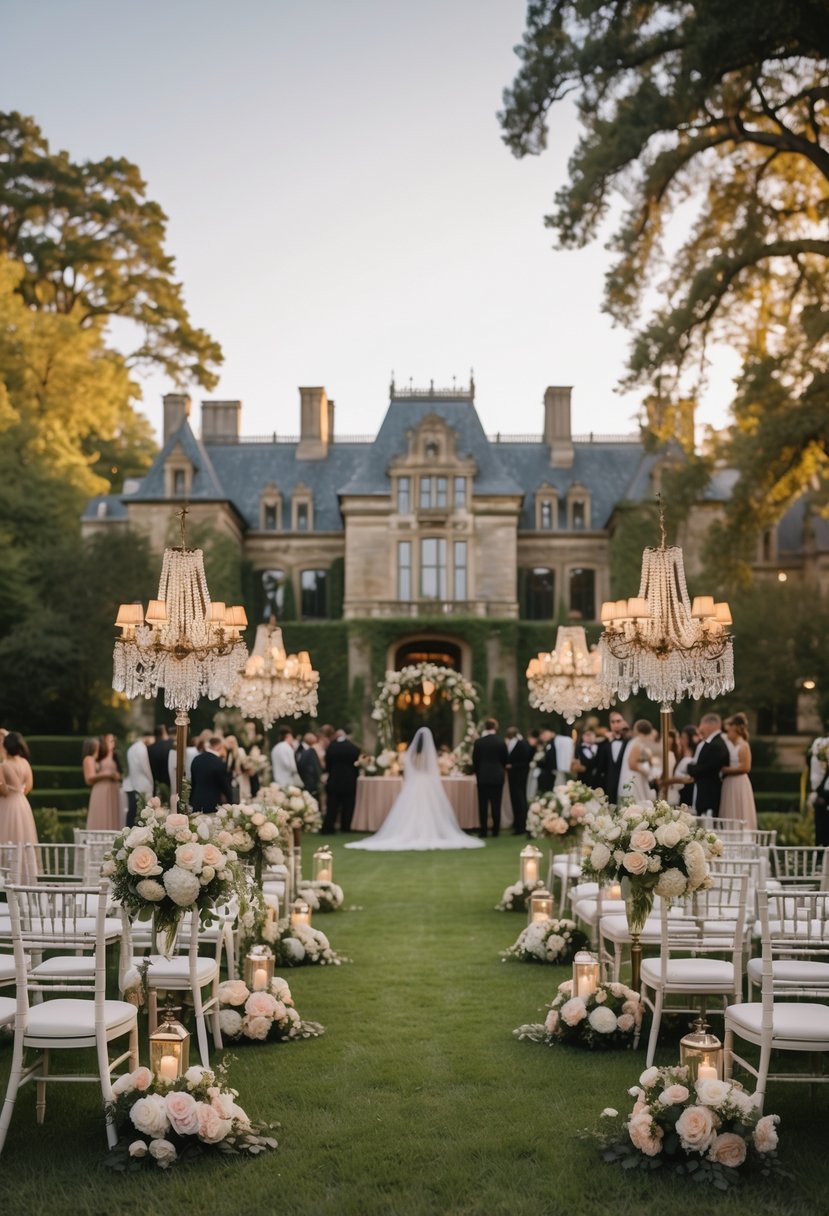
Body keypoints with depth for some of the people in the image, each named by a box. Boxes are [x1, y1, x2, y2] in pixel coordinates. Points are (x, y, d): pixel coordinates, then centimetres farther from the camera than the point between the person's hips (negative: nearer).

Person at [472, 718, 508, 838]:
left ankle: (483, 831, 3)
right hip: (497, 777, 0)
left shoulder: (478, 742, -7)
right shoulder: (501, 742, -6)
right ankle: (495, 830, 7)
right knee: (496, 804, 5)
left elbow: (475, 760, -1)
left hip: (483, 777, 0)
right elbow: (506, 760, 3)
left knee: (483, 805, 4)